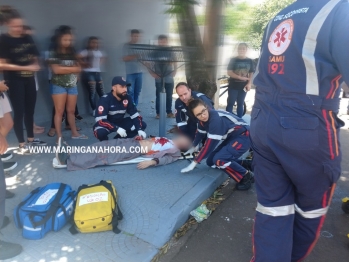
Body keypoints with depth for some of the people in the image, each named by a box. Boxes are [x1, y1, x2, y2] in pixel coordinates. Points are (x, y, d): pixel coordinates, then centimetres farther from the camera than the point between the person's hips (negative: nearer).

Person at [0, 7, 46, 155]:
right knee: (19, 112, -1)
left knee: (30, 110, 11)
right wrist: (25, 67, -19)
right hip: (15, 81, -5)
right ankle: (21, 145, 8)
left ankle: (30, 139, 25)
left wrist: (35, 65, -7)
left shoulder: (28, 38, 7)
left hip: (29, 79, 5)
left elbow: (34, 57, 16)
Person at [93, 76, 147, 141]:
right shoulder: (105, 100, -24)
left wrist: (139, 129, -25)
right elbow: (100, 120, -32)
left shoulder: (127, 98, -10)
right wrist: (117, 128, -44)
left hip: (120, 122, 5)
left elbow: (135, 115, -8)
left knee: (142, 125, -11)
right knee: (100, 132, -39)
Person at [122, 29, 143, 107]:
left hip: (139, 72, 5)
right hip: (130, 72, -4)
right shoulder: (126, 46, 1)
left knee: (137, 91, 8)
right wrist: (136, 55, -16)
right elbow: (125, 58, -9)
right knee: (130, 92, -5)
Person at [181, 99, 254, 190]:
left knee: (219, 159, -28)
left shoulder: (216, 119, -33)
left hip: (243, 136, -9)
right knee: (210, 161, 5)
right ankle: (243, 164, 16)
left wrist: (195, 162, -24)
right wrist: (193, 147, 30)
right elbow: (200, 133, 17)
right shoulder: (204, 119, -5)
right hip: (230, 137, 9)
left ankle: (246, 176, -9)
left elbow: (210, 144, -31)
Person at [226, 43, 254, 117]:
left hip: (243, 86, 2)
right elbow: (229, 73, -9)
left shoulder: (250, 61, 4)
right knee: (230, 104, 0)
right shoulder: (233, 60, -2)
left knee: (240, 104, 10)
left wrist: (249, 84, -9)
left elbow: (251, 74, 7)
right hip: (233, 86, -2)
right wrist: (240, 77, -20)